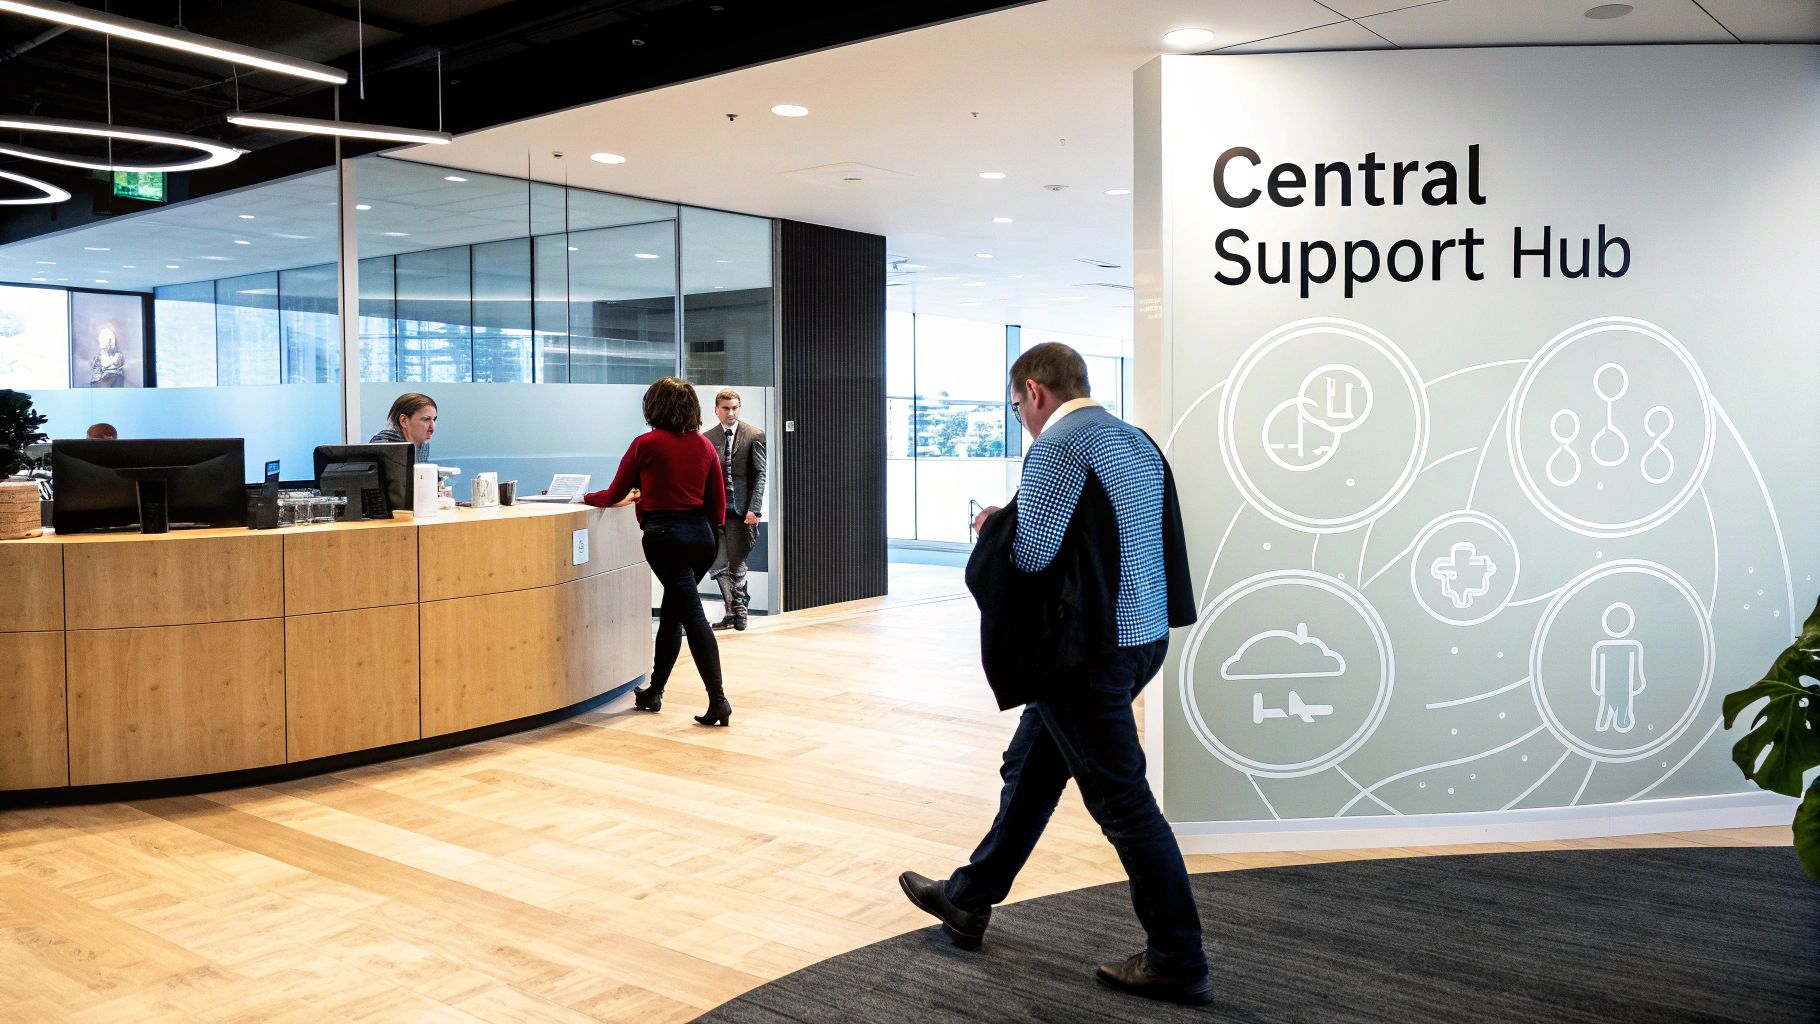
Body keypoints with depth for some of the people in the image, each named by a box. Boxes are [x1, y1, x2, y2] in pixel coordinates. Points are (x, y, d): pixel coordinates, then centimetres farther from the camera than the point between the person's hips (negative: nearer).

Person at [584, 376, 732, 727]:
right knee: (672, 613, 18)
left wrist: (587, 497, 24)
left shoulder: (646, 444, -3)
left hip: (664, 535, -5)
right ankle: (654, 692, 29)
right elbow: (718, 501, 10)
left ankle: (718, 700, -17)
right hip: (701, 535, 5)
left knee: (693, 615, -9)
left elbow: (614, 496, 5)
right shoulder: (705, 445, 9)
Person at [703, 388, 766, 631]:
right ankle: (734, 610, 17)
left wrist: (754, 509, -14)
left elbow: (760, 474, -5)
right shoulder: (707, 438, 9)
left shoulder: (754, 435, -1)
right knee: (718, 565, 2)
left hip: (740, 510, -3)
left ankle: (738, 611, 21)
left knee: (737, 565, 3)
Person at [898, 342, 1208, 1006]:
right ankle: (969, 900, 34)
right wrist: (1014, 524, 17)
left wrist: (994, 525, 3)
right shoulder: (1136, 442, 13)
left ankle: (1178, 962, 11)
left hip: (1088, 647, -10)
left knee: (1121, 798, 0)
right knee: (1030, 767, 20)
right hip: (1141, 634, 10)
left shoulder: (1058, 445, -15)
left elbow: (1030, 553, -18)